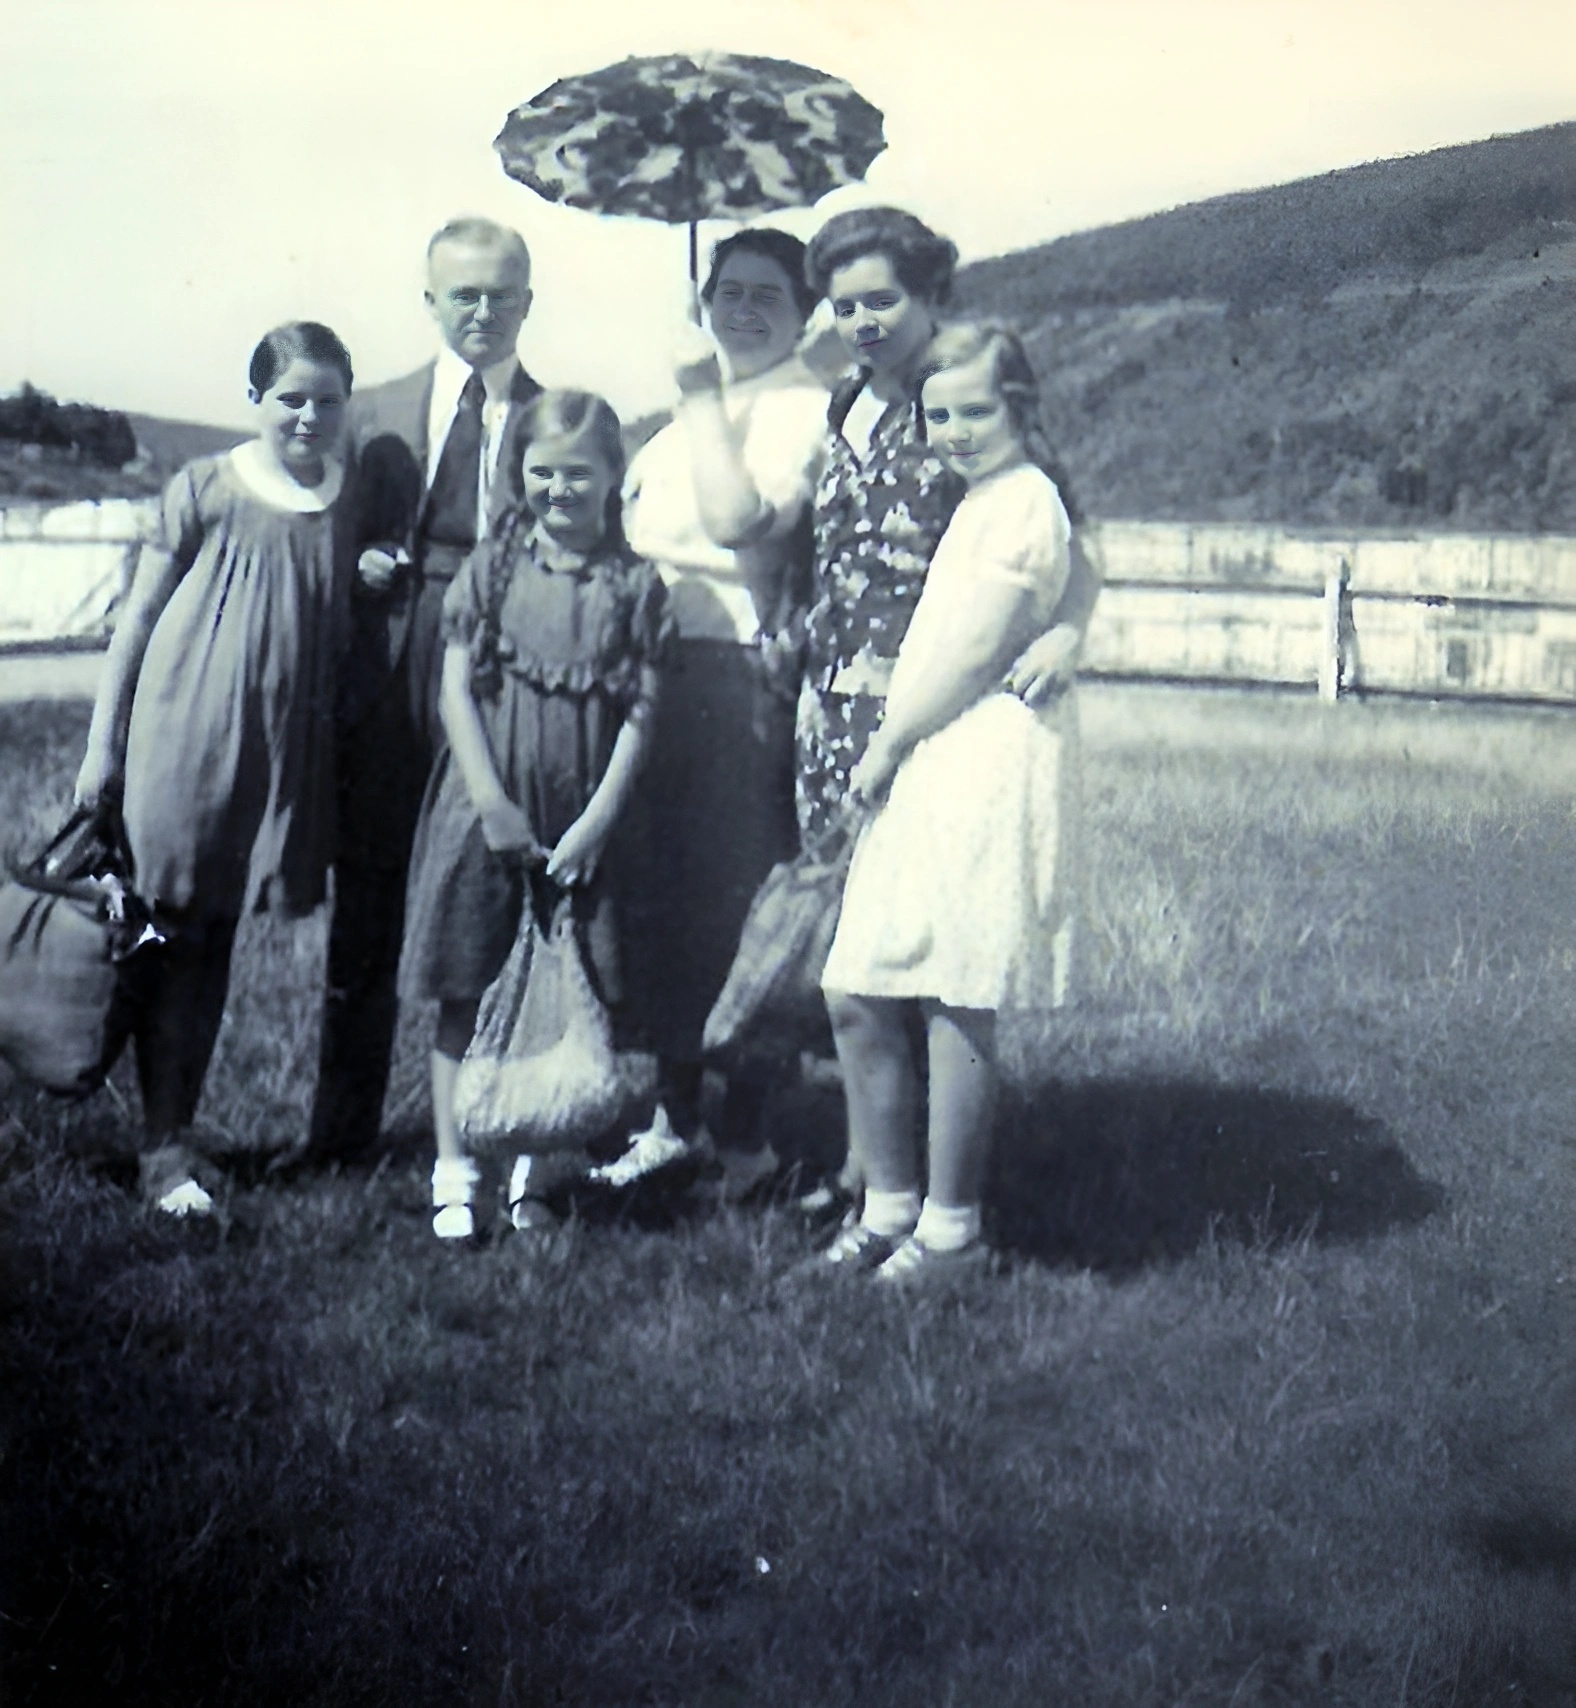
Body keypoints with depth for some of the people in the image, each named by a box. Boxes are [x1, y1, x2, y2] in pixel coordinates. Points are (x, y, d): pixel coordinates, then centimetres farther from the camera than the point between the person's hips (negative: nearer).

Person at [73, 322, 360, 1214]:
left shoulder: (353, 504, 7)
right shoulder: (206, 489, -5)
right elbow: (138, 619, 0)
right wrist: (103, 745, -1)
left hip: (284, 752, 4)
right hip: (185, 738, -4)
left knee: (218, 944, 10)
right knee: (175, 938, -1)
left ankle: (179, 1128, 21)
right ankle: (162, 1146, 6)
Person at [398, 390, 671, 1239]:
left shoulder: (636, 584, 0)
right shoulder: (492, 566, 2)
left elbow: (640, 715, -1)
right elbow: (456, 690, -1)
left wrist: (593, 825, -9)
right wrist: (491, 803, -9)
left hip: (578, 826, 0)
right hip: (486, 811, 0)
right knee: (465, 995, 4)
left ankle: (532, 1170, 16)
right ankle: (453, 1172, 12)